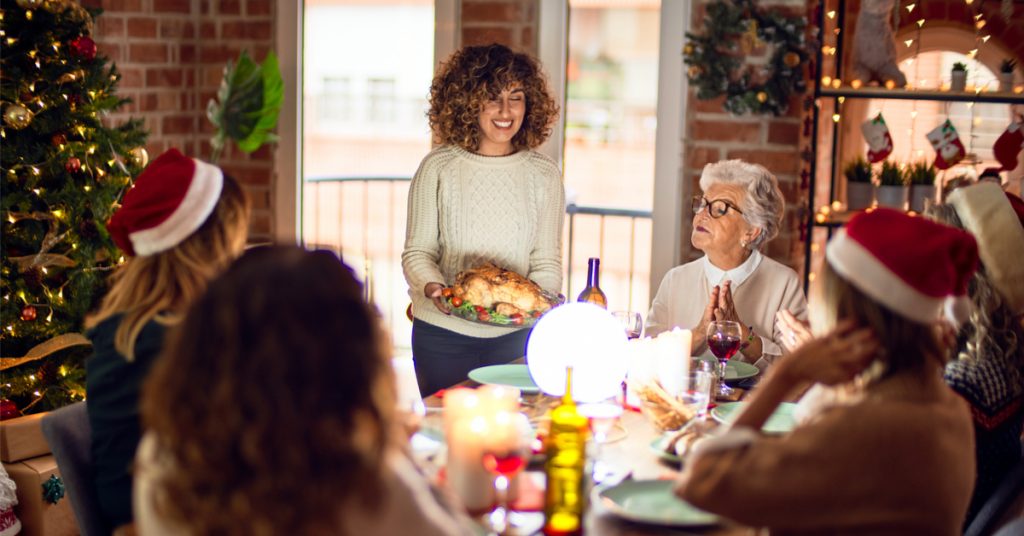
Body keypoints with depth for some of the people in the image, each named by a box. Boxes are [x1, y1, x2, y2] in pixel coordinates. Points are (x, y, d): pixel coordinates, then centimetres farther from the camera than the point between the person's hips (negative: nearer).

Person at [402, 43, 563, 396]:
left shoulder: (543, 174, 2)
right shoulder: (439, 168, -3)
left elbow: (548, 262, 2)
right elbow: (417, 251, 0)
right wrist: (432, 287, -20)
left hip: (516, 336, 1)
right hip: (443, 332, -1)